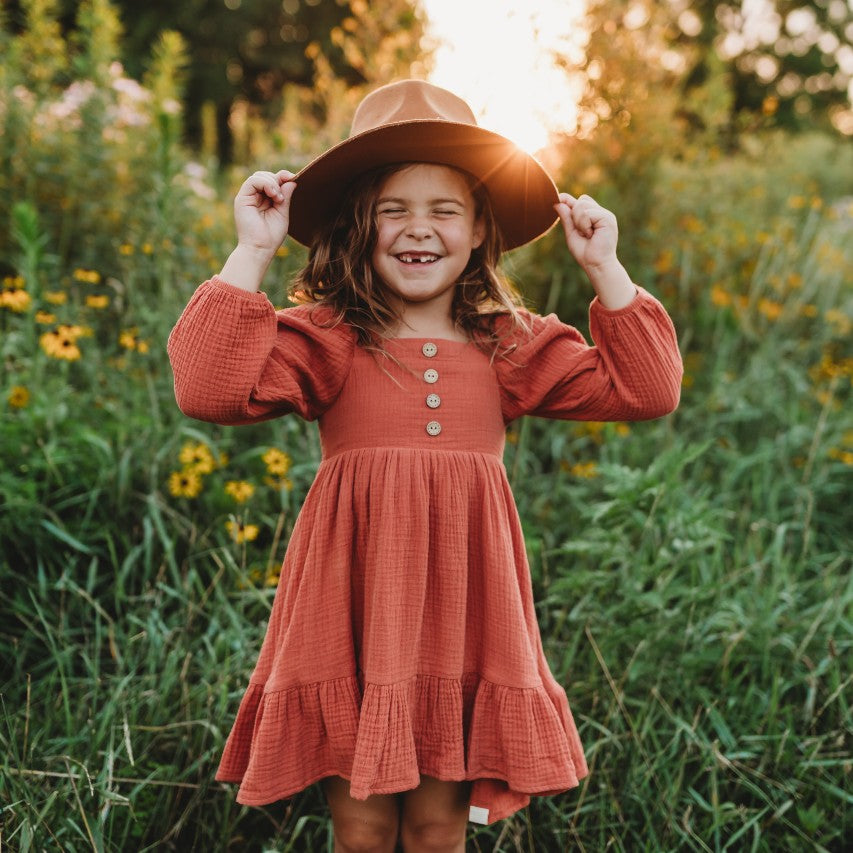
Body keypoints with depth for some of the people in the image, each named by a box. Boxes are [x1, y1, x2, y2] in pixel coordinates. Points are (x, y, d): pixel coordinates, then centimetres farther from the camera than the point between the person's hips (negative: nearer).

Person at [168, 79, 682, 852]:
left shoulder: (510, 346, 9)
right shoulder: (326, 340, 1)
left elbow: (645, 390, 7)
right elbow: (211, 389, -14)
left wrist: (604, 269, 4)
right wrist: (252, 254, -11)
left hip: (461, 603, 2)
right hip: (354, 601, -2)